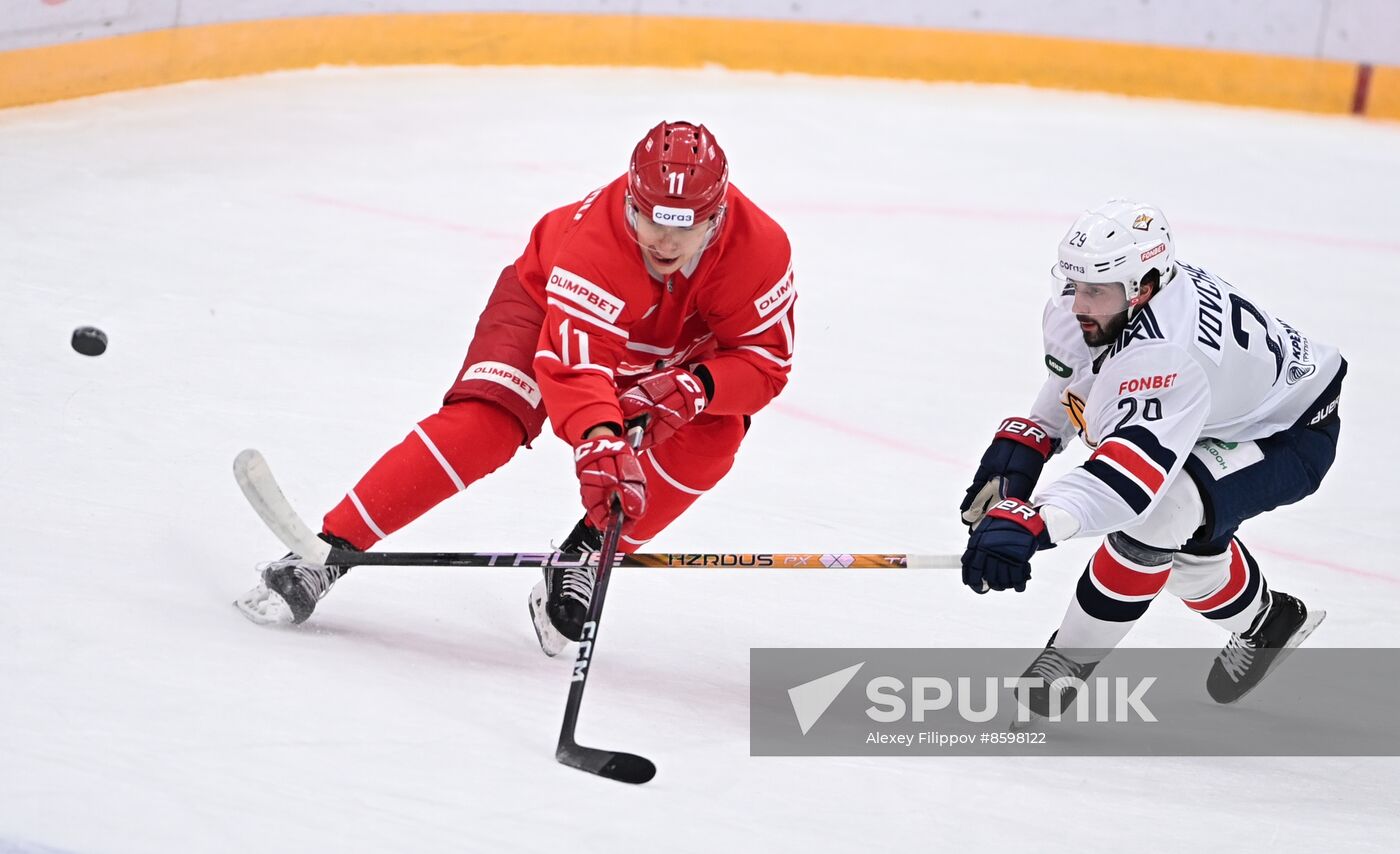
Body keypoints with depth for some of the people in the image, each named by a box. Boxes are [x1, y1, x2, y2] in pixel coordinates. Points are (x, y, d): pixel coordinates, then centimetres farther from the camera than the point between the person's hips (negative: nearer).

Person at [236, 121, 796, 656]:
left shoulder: (759, 247, -32)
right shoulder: (595, 239, -41)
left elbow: (766, 360, -23)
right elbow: (575, 363, -48)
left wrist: (694, 388, -42)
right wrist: (600, 442, -66)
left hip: (666, 355, 4)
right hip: (548, 302, -3)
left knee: (713, 434, -25)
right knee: (486, 422, -27)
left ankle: (582, 559, -8)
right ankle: (328, 551, -24)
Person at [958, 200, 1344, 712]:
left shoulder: (1167, 354, -43)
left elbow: (1132, 471, -56)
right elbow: (1073, 372, 10)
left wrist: (1029, 522, -67)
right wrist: (1024, 440, 1)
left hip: (1290, 437, -10)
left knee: (1159, 510, -28)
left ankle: (1072, 656, -12)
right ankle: (1262, 621, 39)